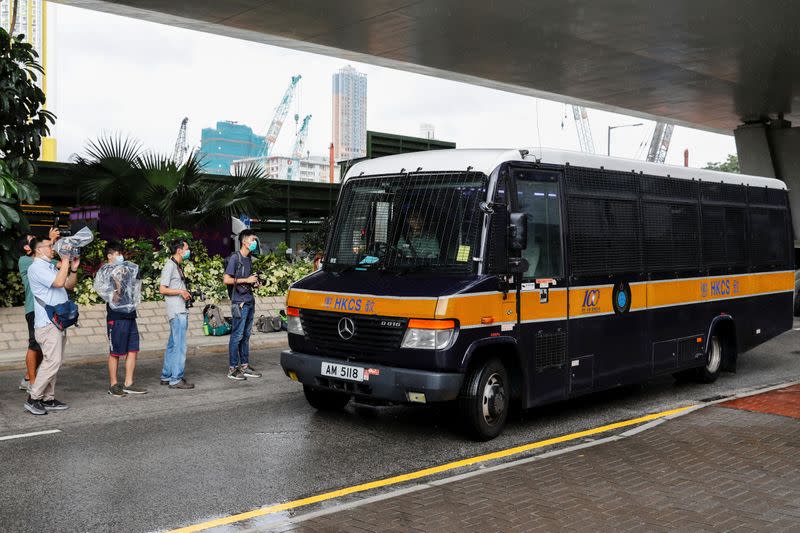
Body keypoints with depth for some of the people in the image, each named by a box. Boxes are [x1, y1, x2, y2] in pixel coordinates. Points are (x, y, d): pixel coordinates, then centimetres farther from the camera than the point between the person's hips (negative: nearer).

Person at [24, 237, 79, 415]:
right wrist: (65, 261, -14)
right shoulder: (36, 268, -10)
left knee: (53, 362, 9)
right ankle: (33, 398, -7)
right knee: (52, 361, -14)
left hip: (58, 322, 9)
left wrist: (73, 269, 6)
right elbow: (59, 282, -22)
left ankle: (48, 399, 12)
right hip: (47, 322, -9)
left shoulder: (51, 267, 19)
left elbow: (69, 285, 21)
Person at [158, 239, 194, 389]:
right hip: (176, 311, -10)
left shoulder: (178, 266, 19)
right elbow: (162, 289, -16)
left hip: (181, 311, 10)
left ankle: (166, 377, 19)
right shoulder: (170, 265, -10)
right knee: (180, 346, -9)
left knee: (172, 345, 13)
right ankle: (176, 380, -6)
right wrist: (181, 292, -17)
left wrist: (186, 294, 14)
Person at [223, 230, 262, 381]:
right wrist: (246, 280, -14)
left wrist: (254, 281, 8)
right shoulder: (235, 258, -9)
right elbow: (226, 280, -16)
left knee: (246, 335, 11)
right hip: (239, 302, -8)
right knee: (237, 335, -5)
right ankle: (232, 369, 0)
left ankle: (244, 366, 17)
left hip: (249, 301, 8)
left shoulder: (249, 258, 16)